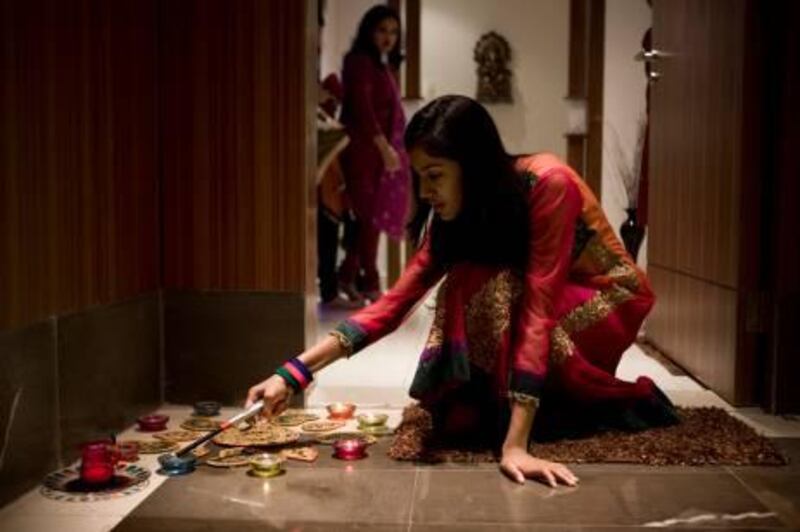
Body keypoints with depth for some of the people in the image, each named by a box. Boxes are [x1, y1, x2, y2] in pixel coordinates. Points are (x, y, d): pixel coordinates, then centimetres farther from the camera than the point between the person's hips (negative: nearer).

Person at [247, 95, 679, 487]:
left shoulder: (547, 184, -31)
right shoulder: (450, 217, -13)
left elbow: (538, 309, -38)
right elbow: (395, 303, -15)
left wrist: (514, 444, -42)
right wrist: (293, 373, -24)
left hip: (609, 301, -4)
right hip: (548, 305, 4)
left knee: (493, 292, -31)